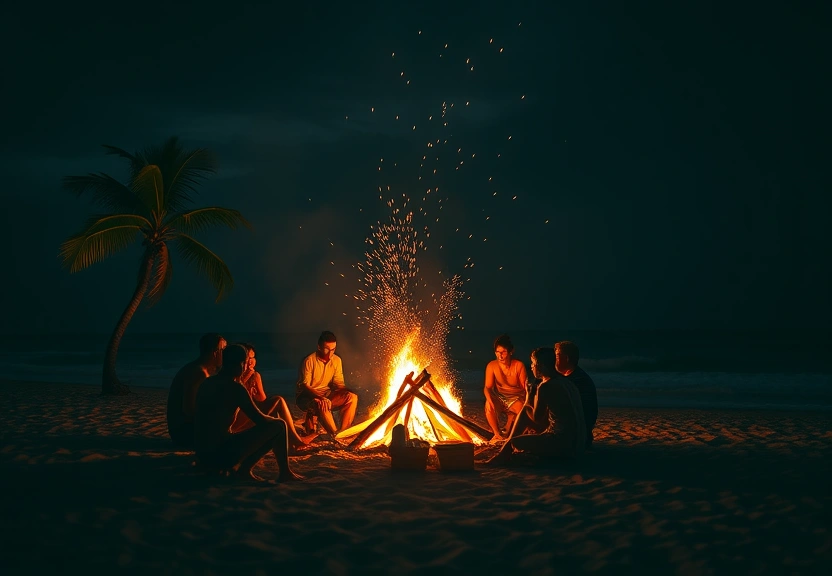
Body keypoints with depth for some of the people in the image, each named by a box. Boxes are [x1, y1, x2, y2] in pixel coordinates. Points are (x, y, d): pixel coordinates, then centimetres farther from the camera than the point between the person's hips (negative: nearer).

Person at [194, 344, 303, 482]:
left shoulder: (206, 384, 10)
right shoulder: (235, 388, -13)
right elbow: (260, 419, -10)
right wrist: (275, 420, 12)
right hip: (222, 455, -8)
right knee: (278, 426, -1)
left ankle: (234, 465, 12)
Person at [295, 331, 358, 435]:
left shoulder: (337, 360, 1)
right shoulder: (309, 361, -17)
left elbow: (339, 384, 5)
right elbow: (304, 386, -20)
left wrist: (350, 392, -16)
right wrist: (320, 397, -36)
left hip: (326, 395, 6)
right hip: (306, 396, -6)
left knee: (352, 397, -17)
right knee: (322, 404, -39)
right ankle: (335, 435, -26)